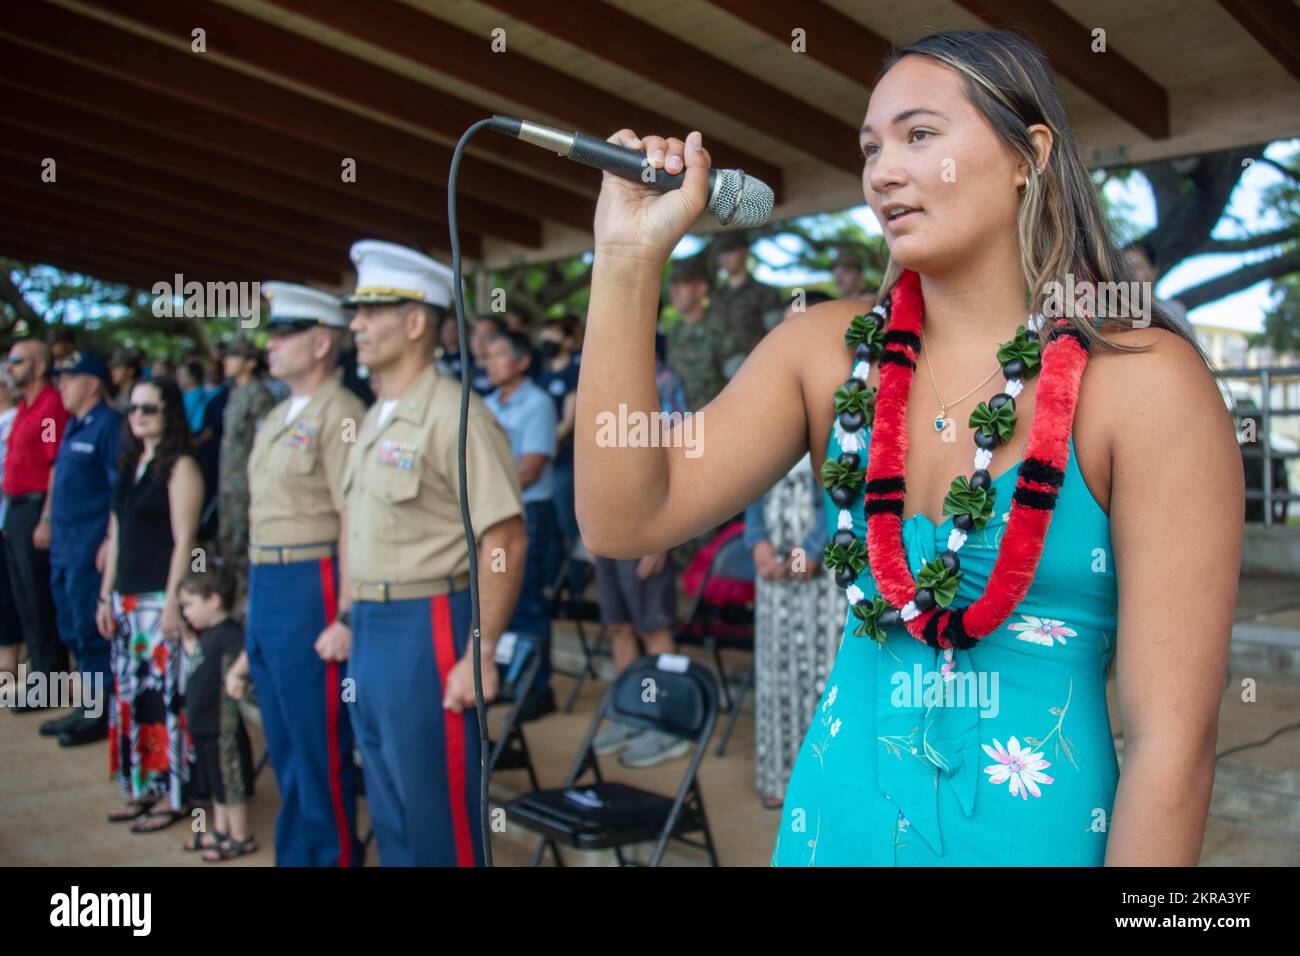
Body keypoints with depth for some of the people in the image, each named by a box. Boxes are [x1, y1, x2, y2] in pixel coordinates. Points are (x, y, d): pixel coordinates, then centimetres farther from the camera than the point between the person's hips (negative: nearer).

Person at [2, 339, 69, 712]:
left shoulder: (51, 405, -14)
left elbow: (58, 466, -19)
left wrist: (46, 519, -21)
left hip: (36, 508, -9)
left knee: (39, 602, -3)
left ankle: (49, 683, 6)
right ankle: (41, 666, 24)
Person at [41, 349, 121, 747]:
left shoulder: (109, 424, -12)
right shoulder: (73, 426, 16)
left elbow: (121, 490, -17)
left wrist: (109, 543, -20)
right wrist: (53, 525, 19)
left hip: (90, 547, -10)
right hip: (65, 546, 10)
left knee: (90, 631, -4)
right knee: (72, 631, 15)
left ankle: (103, 713, 6)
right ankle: (88, 708, 25)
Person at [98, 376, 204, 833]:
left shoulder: (180, 467, -8)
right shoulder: (129, 465, 14)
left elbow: (184, 540, -13)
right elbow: (117, 535, 17)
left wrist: (173, 602, -17)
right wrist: (106, 596, 14)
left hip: (162, 598, -7)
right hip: (126, 598, 7)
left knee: (165, 695, -3)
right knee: (131, 694, 10)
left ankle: (171, 795, 6)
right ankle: (141, 789, 21)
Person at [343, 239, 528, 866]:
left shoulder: (454, 415, -14)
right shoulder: (375, 418, 13)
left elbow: (506, 543, -19)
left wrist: (480, 657, -20)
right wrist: (354, 619, 16)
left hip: (426, 630, -9)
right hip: (368, 630, 9)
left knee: (439, 813, 3)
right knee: (390, 813, 19)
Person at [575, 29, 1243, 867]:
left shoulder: (1142, 380, -16)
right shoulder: (828, 350, -3)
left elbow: (1173, 735, -16)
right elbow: (626, 521, -12)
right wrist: (629, 260, -16)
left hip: (1039, 830, -3)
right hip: (835, 819, 4)